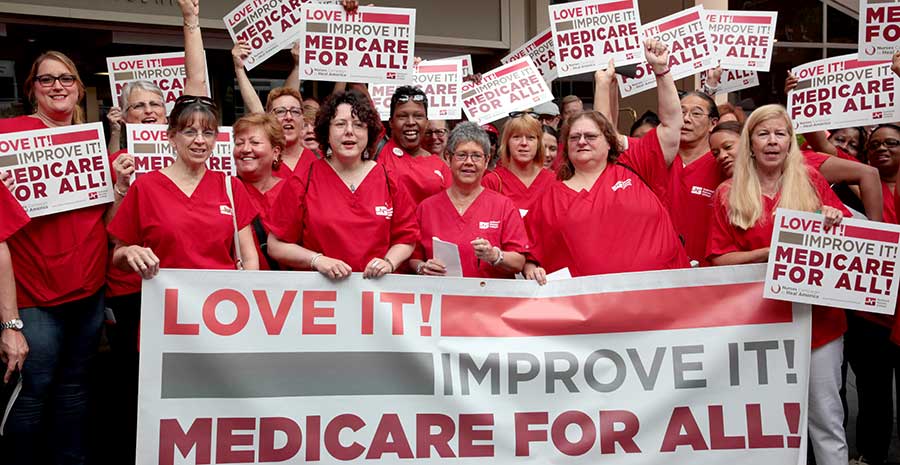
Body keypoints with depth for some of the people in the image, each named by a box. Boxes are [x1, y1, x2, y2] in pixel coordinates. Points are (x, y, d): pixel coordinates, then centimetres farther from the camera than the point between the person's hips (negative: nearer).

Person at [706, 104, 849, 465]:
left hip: (817, 316, 1)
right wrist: (771, 252, -16)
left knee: (826, 417, 6)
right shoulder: (729, 195, 1)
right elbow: (719, 259, -3)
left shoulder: (811, 180, 4)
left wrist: (836, 222, -12)